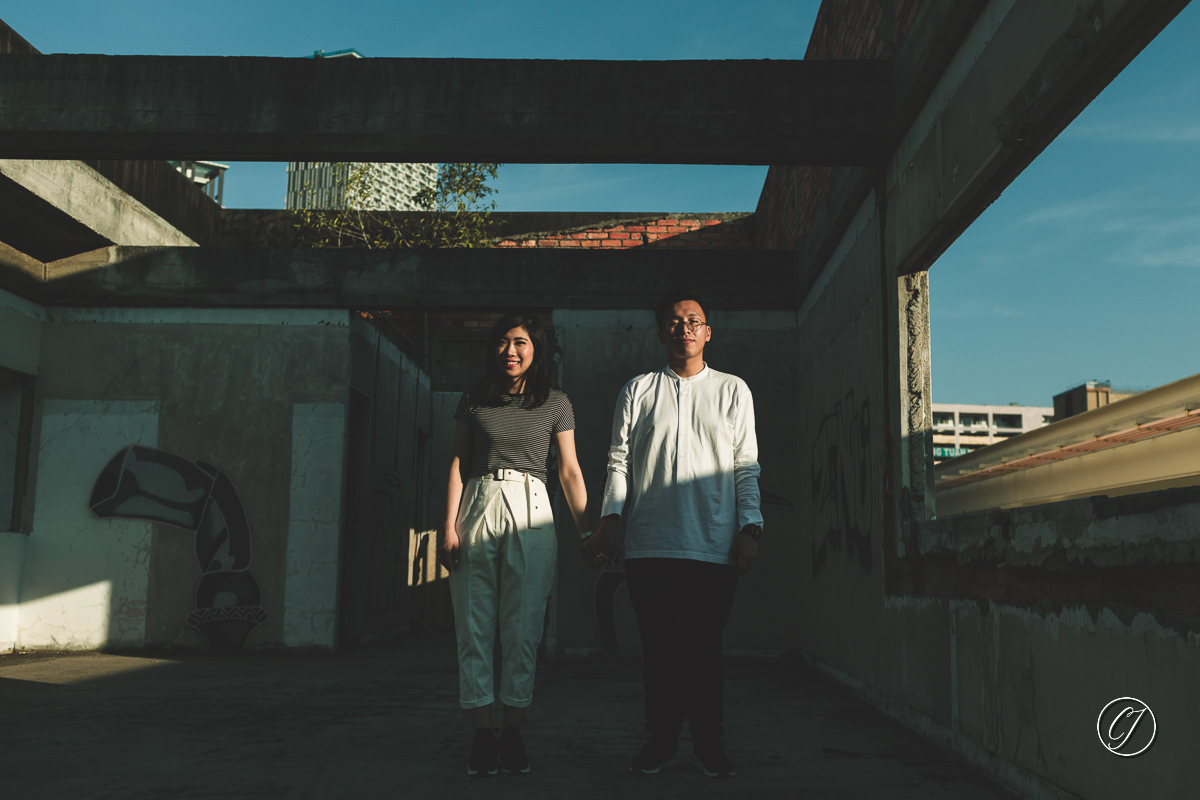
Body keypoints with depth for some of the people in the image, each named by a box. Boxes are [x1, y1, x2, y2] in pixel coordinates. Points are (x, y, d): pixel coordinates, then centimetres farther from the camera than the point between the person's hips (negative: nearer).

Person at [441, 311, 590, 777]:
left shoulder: (555, 404, 8)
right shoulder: (473, 402, 11)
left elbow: (570, 471, 5)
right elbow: (458, 465, 9)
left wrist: (586, 531, -1)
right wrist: (450, 525, -1)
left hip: (531, 516, -1)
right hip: (478, 511, 1)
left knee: (522, 629, -1)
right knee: (474, 627, 0)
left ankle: (513, 734, 9)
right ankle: (482, 735, 8)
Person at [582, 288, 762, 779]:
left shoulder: (733, 391, 12)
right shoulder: (638, 391, 12)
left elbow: (746, 466, 8)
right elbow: (619, 461, 9)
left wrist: (750, 529, -1)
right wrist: (609, 521, -1)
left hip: (715, 547, 0)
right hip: (650, 544, 1)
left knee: (706, 646, 3)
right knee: (658, 646, 4)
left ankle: (708, 741, 16)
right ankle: (661, 739, 17)